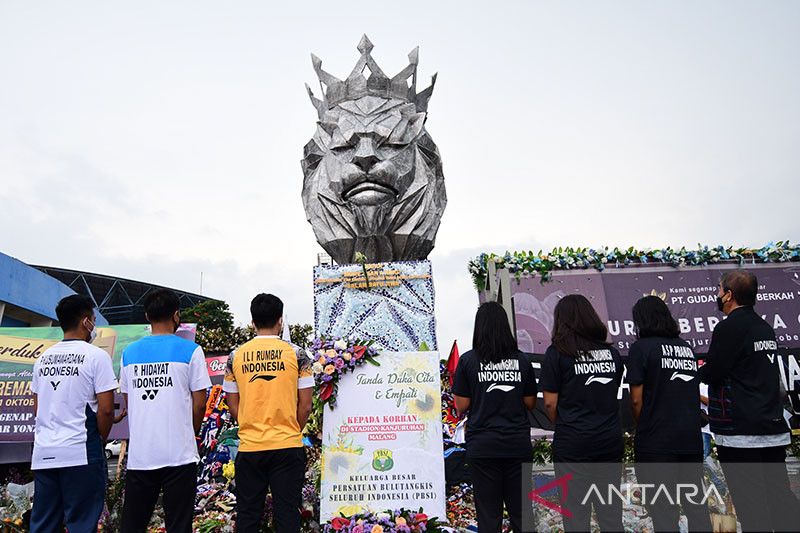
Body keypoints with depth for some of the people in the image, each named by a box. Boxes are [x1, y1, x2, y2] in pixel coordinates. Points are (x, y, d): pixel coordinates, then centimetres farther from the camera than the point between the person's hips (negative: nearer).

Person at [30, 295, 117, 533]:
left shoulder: (43, 358, 11)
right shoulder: (96, 356, -8)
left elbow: (37, 407, 17)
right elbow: (106, 409, -13)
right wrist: (100, 440, 3)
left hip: (43, 453, 6)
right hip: (80, 453, -6)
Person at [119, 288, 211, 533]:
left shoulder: (129, 353, 6)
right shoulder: (190, 351, -6)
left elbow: (128, 401, 12)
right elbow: (199, 403, -5)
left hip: (139, 454, 4)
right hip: (179, 454, -3)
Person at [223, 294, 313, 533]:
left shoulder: (236, 356, 2)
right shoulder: (296, 354, -4)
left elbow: (233, 405, 6)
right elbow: (305, 406, -3)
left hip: (249, 447, 2)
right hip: (287, 446, -2)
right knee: (287, 513, 7)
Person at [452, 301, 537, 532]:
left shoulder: (468, 360, -7)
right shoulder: (521, 360, 1)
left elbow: (462, 405, -5)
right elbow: (530, 403, 6)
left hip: (482, 446, -2)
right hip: (518, 444, 2)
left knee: (489, 513, 8)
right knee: (521, 511, 13)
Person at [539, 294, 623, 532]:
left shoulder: (557, 352, -8)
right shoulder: (612, 353, 6)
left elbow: (550, 402, -8)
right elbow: (612, 394, 12)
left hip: (572, 443, -4)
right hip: (610, 440, 4)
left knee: (576, 513, 6)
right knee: (611, 511, 14)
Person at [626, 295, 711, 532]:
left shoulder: (641, 348, -9)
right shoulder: (686, 346, 9)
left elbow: (637, 399, -11)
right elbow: (693, 392, 16)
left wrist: (641, 428, 5)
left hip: (657, 441, -6)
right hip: (692, 438, 6)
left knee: (663, 509, 2)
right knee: (696, 505, 16)